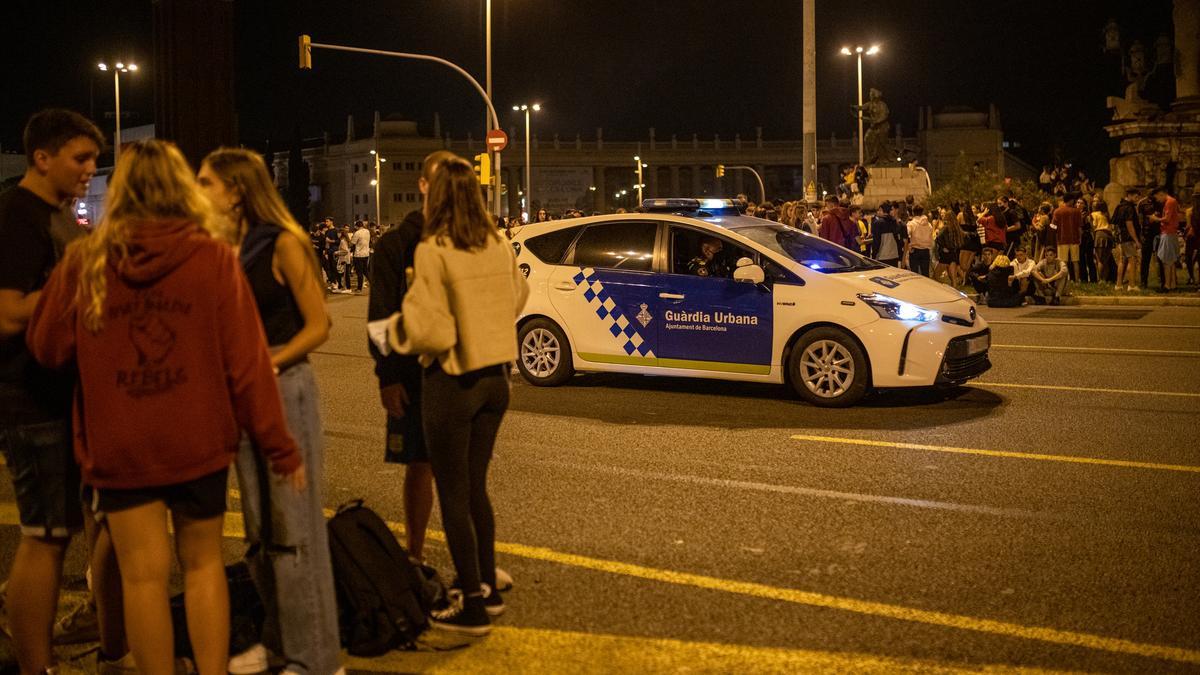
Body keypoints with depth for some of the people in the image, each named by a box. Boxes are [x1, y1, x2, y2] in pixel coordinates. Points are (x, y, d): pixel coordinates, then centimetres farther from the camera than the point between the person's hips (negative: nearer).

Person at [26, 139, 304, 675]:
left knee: (143, 574, 8)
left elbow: (47, 348, 3)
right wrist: (279, 445, -3)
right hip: (197, 440, 0)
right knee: (203, 563, 15)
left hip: (117, 446, 0)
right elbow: (246, 361, -9)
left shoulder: (86, 259, -5)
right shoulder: (213, 256, -8)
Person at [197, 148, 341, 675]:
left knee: (293, 525, -3)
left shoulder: (282, 244, -10)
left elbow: (317, 326, -11)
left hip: (285, 388, -7)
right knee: (259, 527, 13)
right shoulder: (227, 249, 9)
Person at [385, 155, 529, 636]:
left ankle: (473, 606, 12)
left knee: (453, 494, 5)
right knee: (476, 487, 19)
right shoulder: (499, 246, 2)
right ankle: (487, 588, 28)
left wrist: (395, 329, 1)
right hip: (495, 377, 6)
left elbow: (430, 330, -18)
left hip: (452, 382, -6)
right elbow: (517, 298, 17)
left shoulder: (433, 251, -18)